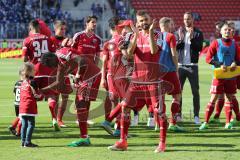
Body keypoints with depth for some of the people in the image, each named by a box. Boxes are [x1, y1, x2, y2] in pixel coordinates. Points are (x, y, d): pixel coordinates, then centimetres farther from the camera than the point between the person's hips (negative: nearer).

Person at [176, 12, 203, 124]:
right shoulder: (180, 32, 9)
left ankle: (196, 116, 3)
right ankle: (178, 114, 10)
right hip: (180, 65, 2)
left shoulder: (198, 33, 3)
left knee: (195, 91, -1)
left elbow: (199, 48, -9)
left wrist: (192, 38, -20)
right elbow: (175, 47, 0)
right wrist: (180, 39, -17)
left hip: (192, 66, -2)